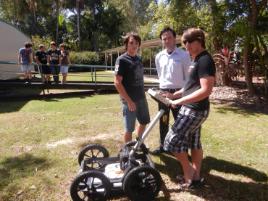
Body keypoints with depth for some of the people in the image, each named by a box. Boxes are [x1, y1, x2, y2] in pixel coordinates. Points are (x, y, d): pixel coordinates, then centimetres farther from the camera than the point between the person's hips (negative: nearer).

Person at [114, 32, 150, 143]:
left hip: (141, 97, 7)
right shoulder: (122, 60, -13)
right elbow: (117, 82, -18)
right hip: (129, 99, -7)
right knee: (129, 128, 4)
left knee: (144, 122, 20)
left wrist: (143, 94, 15)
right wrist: (128, 100, -20)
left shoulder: (138, 59, 9)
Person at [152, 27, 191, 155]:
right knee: (163, 121, 14)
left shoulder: (184, 55, -7)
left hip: (178, 93, -4)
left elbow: (188, 76, -5)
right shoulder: (159, 57, 6)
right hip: (163, 92, 4)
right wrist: (163, 89, 14)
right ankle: (162, 145, 29)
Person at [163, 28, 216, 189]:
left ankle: (189, 174, 13)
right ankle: (196, 177, 28)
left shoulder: (205, 60, -18)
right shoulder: (197, 60, 13)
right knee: (194, 143, 15)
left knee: (173, 140, -4)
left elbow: (206, 90, -26)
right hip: (192, 109, 10)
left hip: (195, 110, -10)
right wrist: (174, 95, 10)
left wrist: (180, 101, -24)